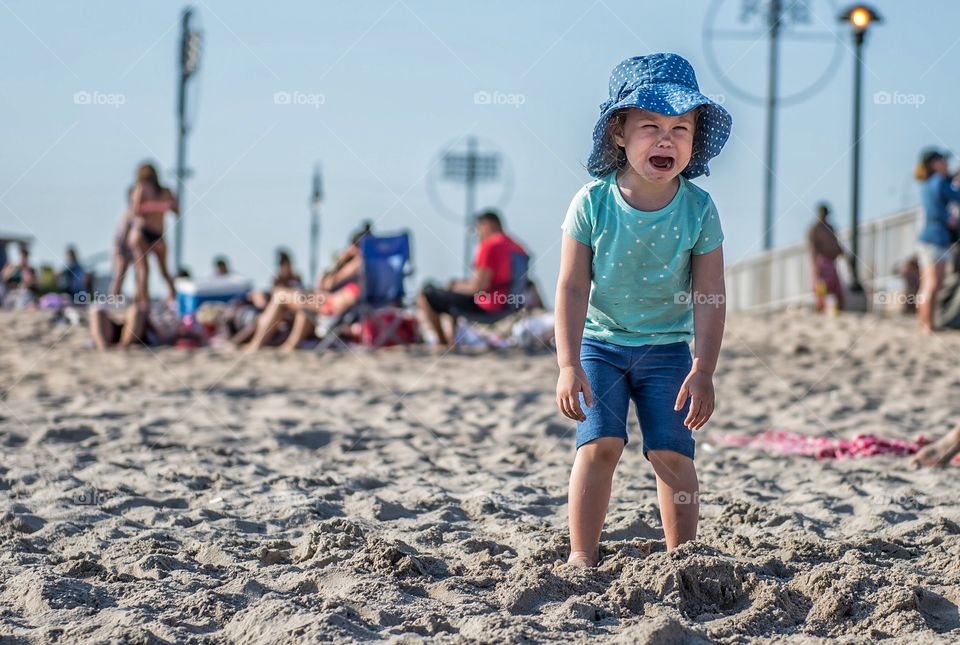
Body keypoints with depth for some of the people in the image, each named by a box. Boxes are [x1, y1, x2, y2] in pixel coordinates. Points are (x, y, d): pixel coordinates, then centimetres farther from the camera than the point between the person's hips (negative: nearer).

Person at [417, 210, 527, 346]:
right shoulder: (516, 246, 7)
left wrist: (455, 286, -1)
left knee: (425, 296, 1)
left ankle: (443, 342, 13)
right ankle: (452, 340, 30)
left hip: (484, 306, -9)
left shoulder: (489, 245, -18)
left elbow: (477, 286, -20)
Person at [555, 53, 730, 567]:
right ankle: (583, 555, -3)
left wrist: (702, 370, -15)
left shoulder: (698, 209, -11)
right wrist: (569, 365, -17)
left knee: (672, 452, -5)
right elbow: (572, 287, -11)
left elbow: (709, 297, -9)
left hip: (667, 347, 1)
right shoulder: (592, 203, -14)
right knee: (599, 443, -12)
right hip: (600, 342, -1)